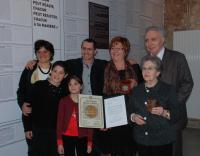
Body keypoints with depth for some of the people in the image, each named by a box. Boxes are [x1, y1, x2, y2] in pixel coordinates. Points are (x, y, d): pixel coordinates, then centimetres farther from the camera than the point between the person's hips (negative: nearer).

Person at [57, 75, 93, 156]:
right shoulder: (64, 101, -1)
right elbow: (59, 121, -2)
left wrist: (90, 142, -1)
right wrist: (59, 142, -6)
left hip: (82, 138, 1)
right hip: (67, 137, -1)